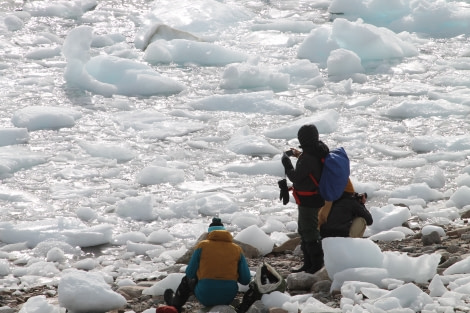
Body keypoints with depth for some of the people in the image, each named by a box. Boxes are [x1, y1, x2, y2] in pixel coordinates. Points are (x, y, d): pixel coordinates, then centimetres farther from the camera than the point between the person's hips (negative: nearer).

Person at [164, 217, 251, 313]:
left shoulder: (202, 245, -4)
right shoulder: (237, 249, 1)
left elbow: (190, 273, -1)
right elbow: (246, 280, -2)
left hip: (206, 297, -2)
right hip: (228, 298, 2)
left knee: (187, 279, 29)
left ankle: (175, 304, 52)